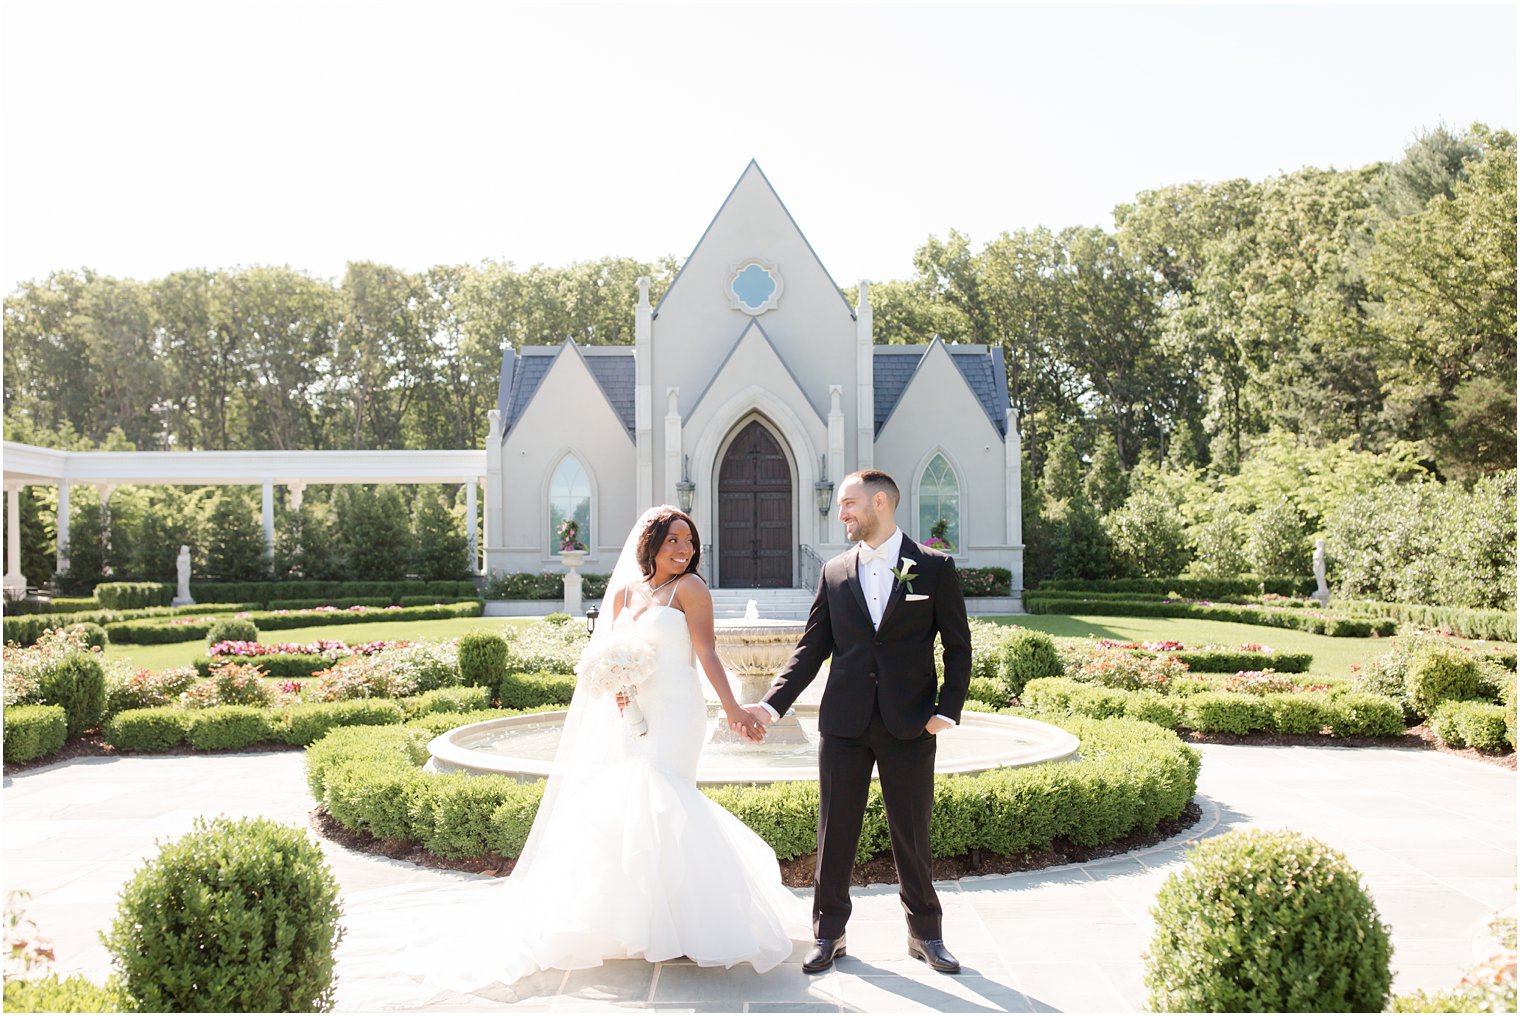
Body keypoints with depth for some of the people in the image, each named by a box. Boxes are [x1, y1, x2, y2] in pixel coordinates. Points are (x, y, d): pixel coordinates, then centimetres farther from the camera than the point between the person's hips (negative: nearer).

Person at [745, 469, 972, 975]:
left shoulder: (935, 567, 0)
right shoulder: (834, 573, 7)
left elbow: (958, 645, 1)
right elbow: (811, 648, 7)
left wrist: (948, 709, -9)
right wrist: (772, 704, -3)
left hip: (909, 725, -2)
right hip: (845, 724, 2)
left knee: (912, 834, 8)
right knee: (835, 832, 8)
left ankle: (925, 933, 27)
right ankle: (828, 933, 23)